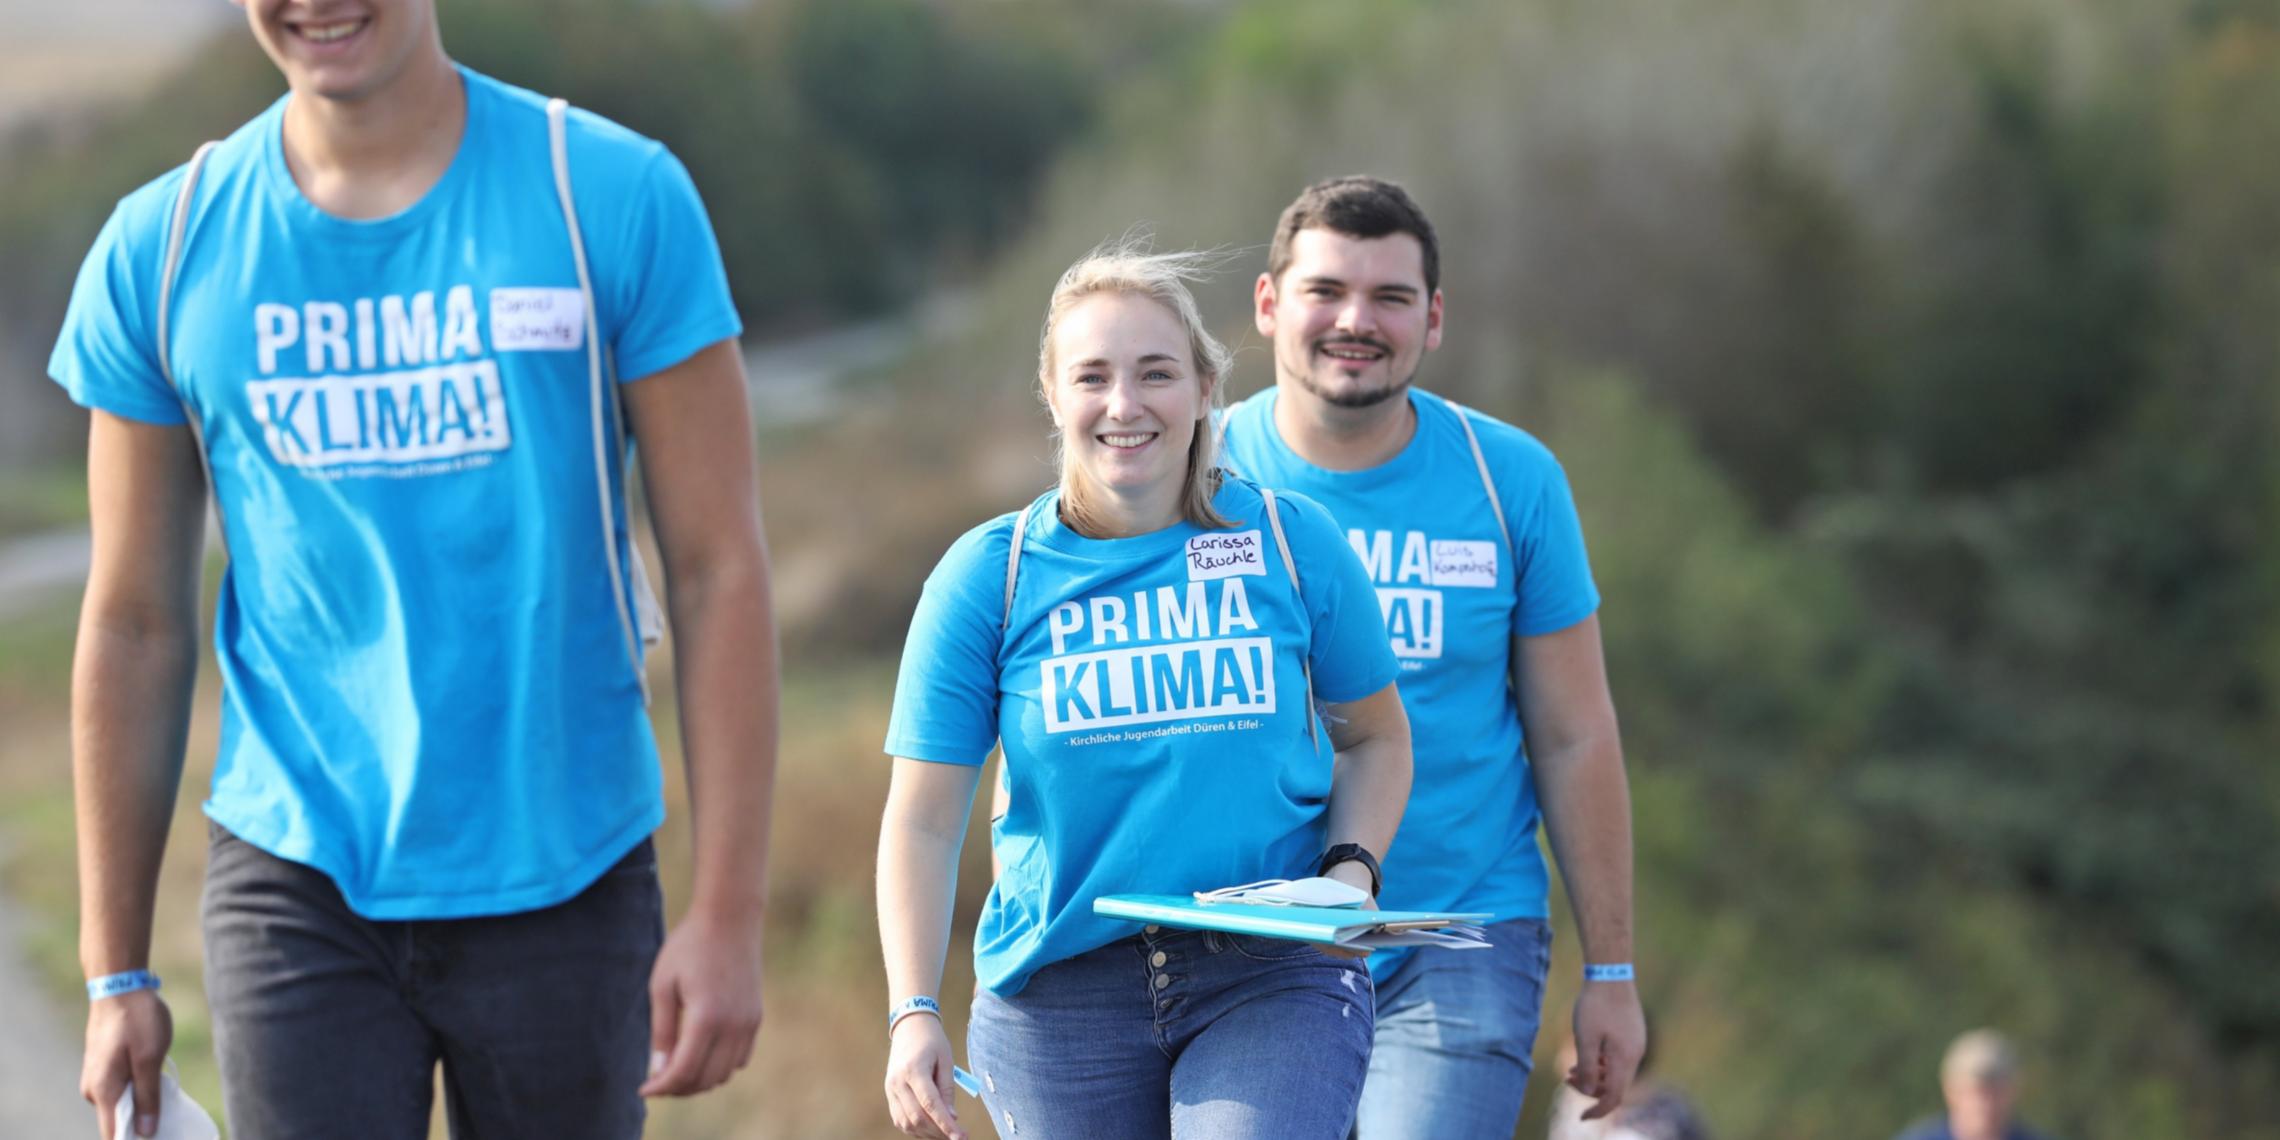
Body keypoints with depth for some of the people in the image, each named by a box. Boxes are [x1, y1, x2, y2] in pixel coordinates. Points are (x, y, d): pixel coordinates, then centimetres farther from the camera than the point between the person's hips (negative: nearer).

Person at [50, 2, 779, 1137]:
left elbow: (718, 574, -4)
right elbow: (135, 629, 7)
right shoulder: (161, 249, 2)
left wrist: (727, 912, -9)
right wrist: (116, 970, 7)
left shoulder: (615, 197, -4)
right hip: (295, 884, 1)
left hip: (567, 877, -1)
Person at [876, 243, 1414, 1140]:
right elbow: (923, 823, 1)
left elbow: (1374, 738, 17)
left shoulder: (1293, 544, 3)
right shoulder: (987, 577, 2)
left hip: (1270, 983, -1)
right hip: (1060, 992, 1)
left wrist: (1351, 868, -3)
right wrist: (914, 1015, -11)